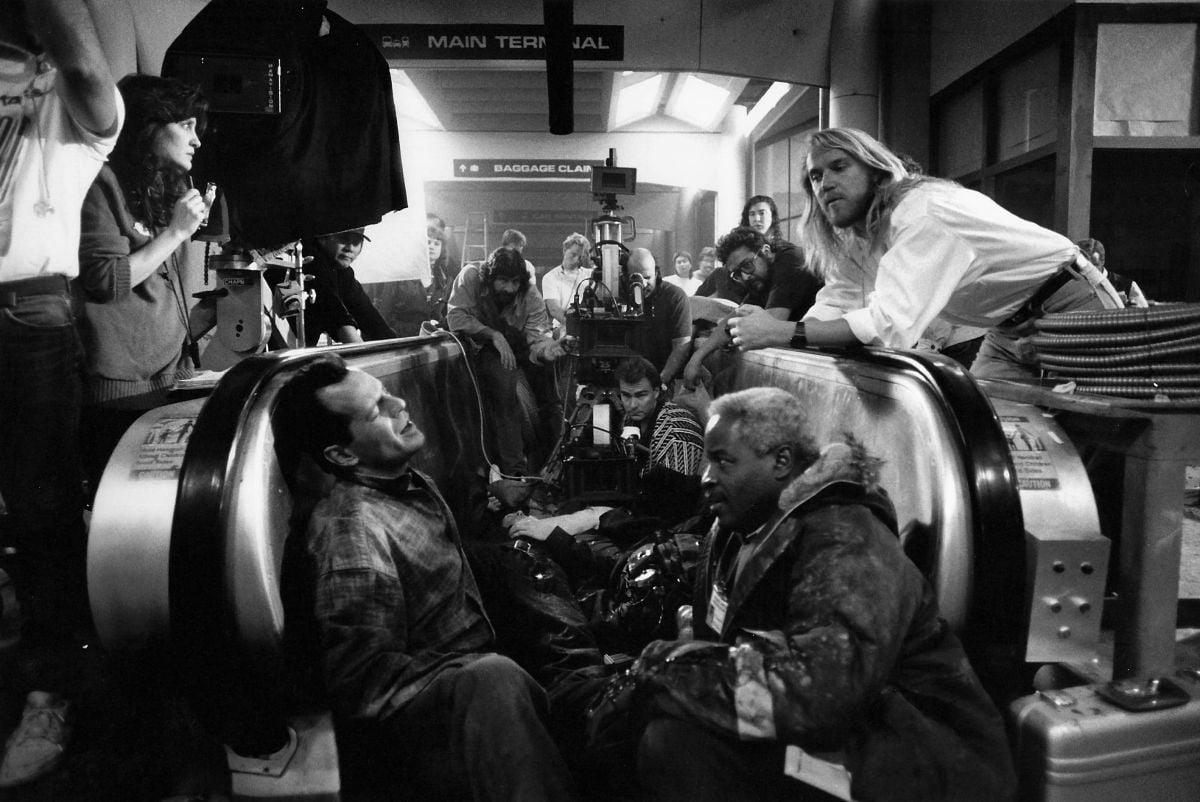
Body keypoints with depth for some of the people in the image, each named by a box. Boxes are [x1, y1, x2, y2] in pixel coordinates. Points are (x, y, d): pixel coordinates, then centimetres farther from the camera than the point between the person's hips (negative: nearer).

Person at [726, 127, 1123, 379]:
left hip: (1071, 310, -8)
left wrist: (783, 333, -41)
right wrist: (752, 327, -23)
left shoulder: (923, 212, -30)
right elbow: (834, 306, -6)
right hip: (1010, 332, 8)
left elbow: (893, 323, -40)